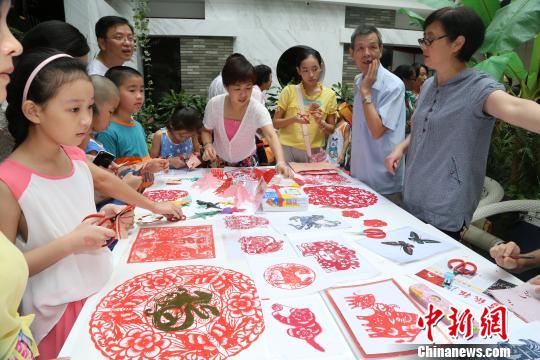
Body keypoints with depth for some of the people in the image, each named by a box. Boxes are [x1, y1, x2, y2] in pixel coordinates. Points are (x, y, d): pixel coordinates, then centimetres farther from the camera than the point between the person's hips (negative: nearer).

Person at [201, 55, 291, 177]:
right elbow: (206, 131, -2)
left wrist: (280, 161, -55)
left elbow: (271, 136, -38)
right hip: (219, 161, 1)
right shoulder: (214, 104, -18)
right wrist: (208, 145, -24)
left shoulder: (258, 109, -24)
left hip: (247, 162, -1)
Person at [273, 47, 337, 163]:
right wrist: (293, 119, -18)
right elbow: (276, 123, -1)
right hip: (287, 149, -1)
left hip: (314, 151, 1)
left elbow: (331, 129, 7)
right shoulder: (289, 91, -3)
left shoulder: (329, 95, 0)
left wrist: (321, 123, -13)